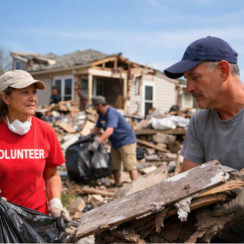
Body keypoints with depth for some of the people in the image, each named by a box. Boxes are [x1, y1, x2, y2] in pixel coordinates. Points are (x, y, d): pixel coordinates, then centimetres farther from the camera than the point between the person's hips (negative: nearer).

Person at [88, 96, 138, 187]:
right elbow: (97, 128, 19)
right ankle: (118, 185, 20)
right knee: (114, 166, 11)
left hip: (126, 141, -10)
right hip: (115, 143, 10)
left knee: (130, 165, -12)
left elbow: (109, 131, -38)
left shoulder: (111, 114, -24)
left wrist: (97, 142, -45)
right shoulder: (102, 115, 8)